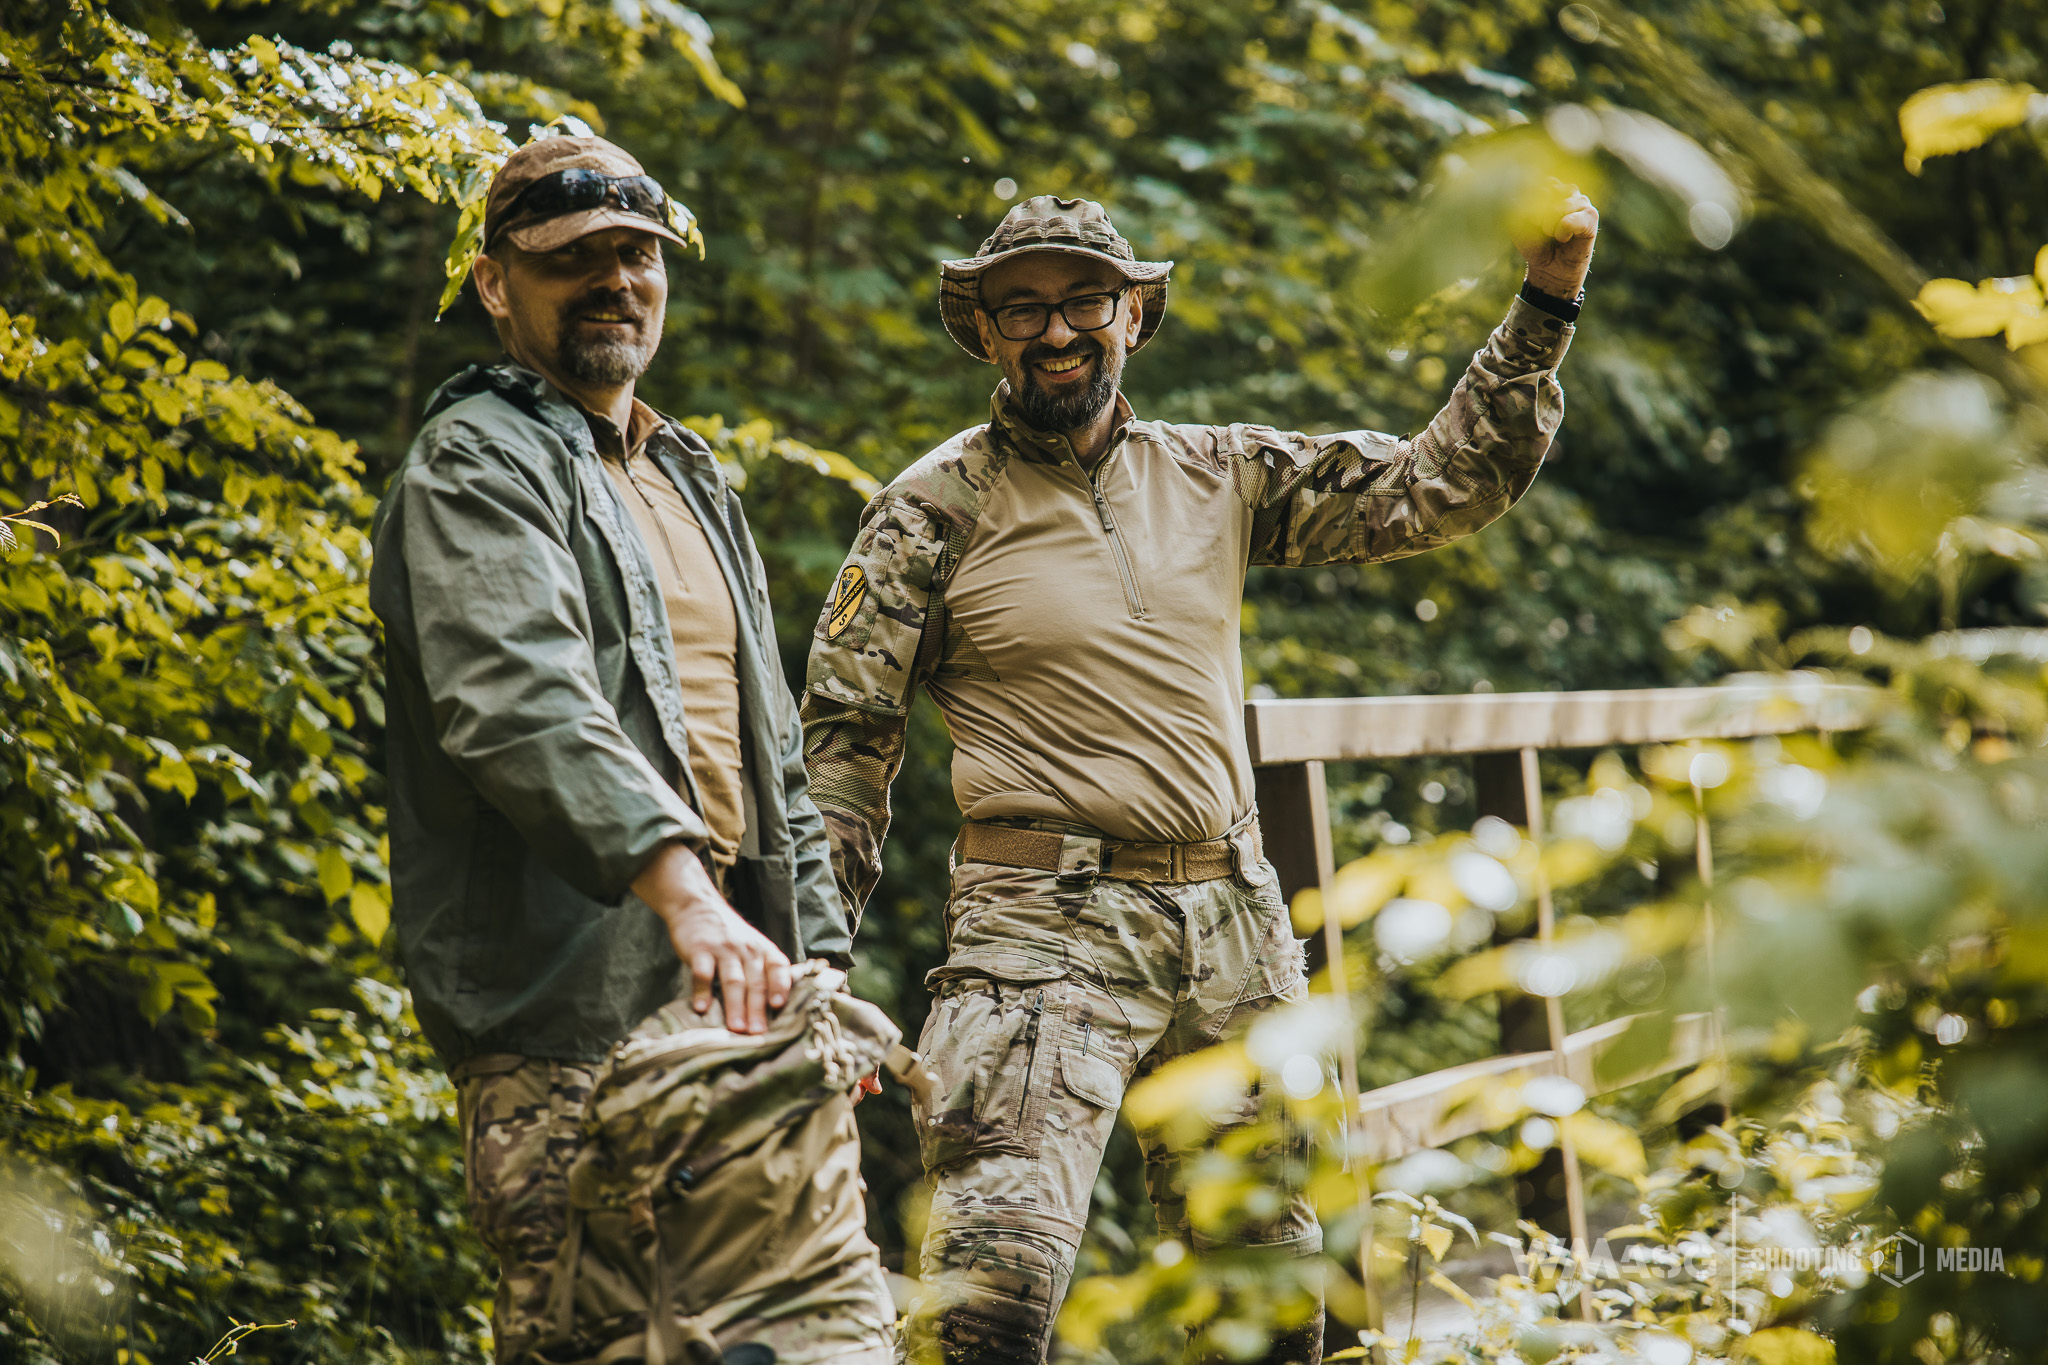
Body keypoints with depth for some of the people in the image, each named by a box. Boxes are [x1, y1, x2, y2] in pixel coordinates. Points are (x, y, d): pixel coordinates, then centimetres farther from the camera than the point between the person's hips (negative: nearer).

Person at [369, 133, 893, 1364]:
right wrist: (682, 890, -35)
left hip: (743, 985, 8)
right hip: (575, 1008, -8)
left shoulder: (695, 482, 24)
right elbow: (525, 707, -23)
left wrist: (823, 966, 20)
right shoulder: (473, 468, -4)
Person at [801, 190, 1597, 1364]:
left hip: (1236, 923, 5)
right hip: (1048, 927, -5)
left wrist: (1547, 305, 3)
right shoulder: (935, 509, 0)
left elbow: (1443, 485, 11)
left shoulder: (1220, 475, 11)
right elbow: (843, 738, 1)